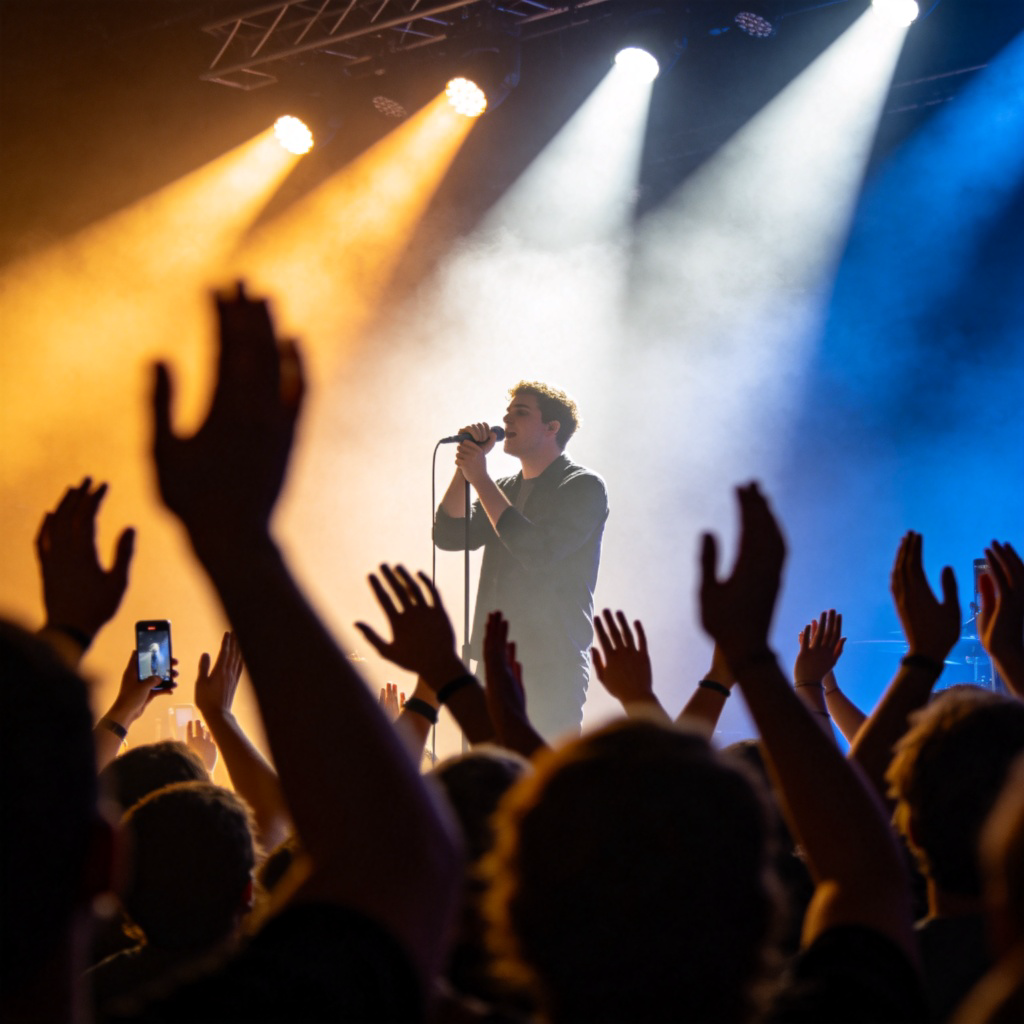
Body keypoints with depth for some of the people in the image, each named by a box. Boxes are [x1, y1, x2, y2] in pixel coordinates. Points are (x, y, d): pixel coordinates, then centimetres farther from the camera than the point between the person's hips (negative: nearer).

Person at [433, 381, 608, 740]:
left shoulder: (583, 486, -3)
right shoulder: (503, 488, 19)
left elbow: (538, 553, -17)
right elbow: (448, 535, 9)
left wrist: (480, 479, -12)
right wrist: (466, 465, 1)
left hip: (552, 666, -6)